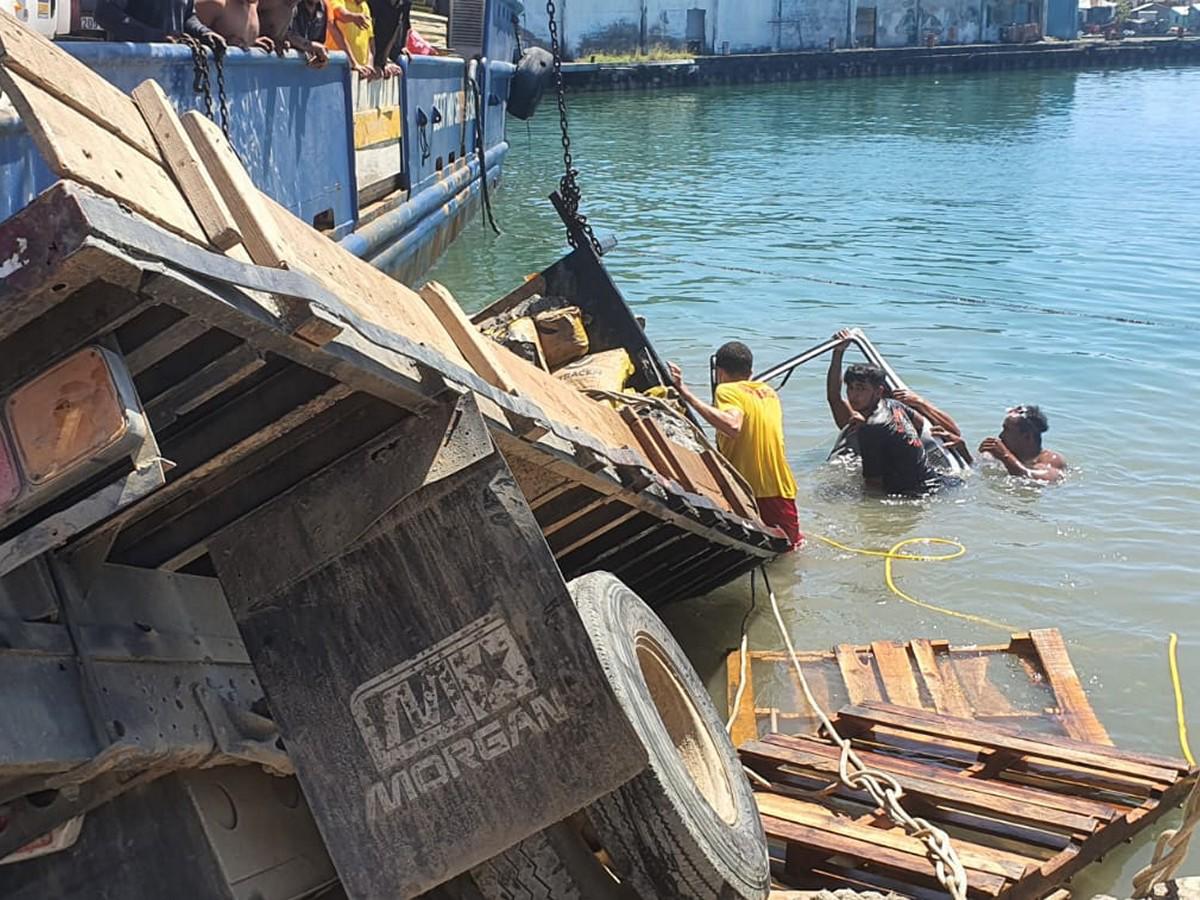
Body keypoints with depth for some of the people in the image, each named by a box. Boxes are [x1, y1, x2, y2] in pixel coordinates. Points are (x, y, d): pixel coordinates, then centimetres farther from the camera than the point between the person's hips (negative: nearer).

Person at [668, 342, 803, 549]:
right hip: (781, 491, 6)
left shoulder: (727, 390, -5)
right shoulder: (769, 392, 16)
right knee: (791, 546, 18)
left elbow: (732, 426, -26)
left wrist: (687, 395, -26)